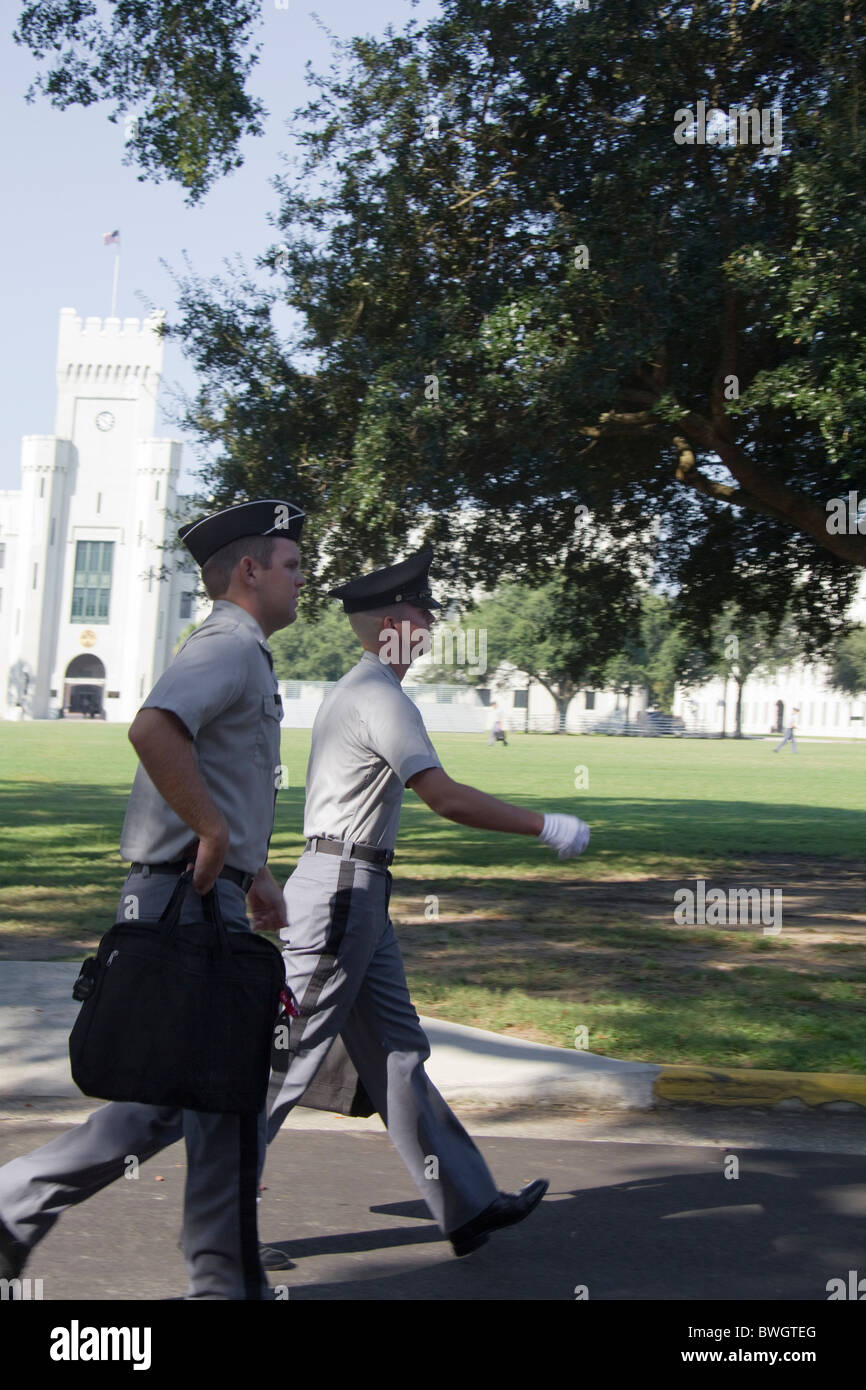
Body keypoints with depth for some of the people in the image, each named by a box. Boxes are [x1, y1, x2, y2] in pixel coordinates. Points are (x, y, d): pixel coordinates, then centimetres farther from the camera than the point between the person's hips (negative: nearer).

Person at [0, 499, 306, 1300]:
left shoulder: (240, 655, 20)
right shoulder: (227, 648, -12)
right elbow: (152, 729, -32)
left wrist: (254, 871, 21)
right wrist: (215, 834, -23)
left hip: (205, 896, 10)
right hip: (191, 901, -10)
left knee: (174, 1097, 15)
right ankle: (227, 1282, 14)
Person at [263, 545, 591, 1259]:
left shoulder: (355, 691, 17)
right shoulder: (382, 698, -15)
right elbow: (447, 798, -24)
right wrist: (547, 826, -18)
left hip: (356, 893, 11)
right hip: (341, 890, -11)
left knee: (398, 1053, 10)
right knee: (292, 1055, -2)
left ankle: (468, 1206, 17)